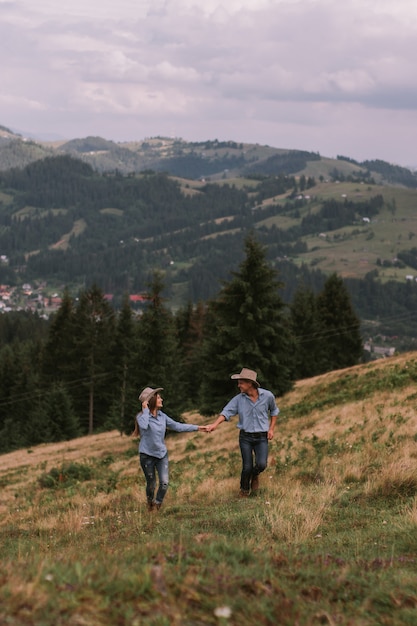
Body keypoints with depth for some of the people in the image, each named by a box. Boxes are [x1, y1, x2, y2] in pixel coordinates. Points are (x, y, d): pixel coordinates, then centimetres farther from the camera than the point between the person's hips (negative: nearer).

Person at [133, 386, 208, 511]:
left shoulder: (161, 416, 2)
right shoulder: (142, 416, -15)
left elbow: (177, 426, 7)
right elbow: (143, 426, -39)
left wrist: (197, 428, 4)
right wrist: (145, 410, -27)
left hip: (162, 454, 4)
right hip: (147, 455, -4)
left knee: (164, 483, -8)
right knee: (151, 484, 6)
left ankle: (157, 505, 14)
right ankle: (150, 504, 34)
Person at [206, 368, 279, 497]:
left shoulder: (267, 396, -3)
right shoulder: (239, 399, -3)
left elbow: (274, 411, 14)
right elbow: (226, 412, -13)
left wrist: (271, 428, 4)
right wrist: (215, 424, -30)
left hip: (262, 437, 0)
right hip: (245, 437, 1)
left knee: (261, 464, -16)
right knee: (247, 467, -3)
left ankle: (255, 476, 20)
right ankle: (244, 490, 24)